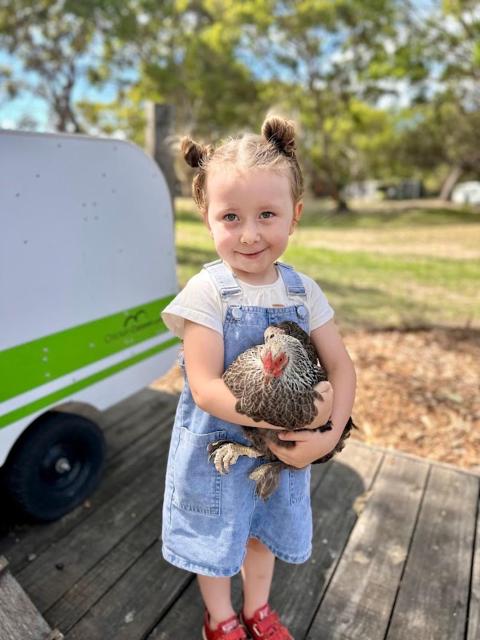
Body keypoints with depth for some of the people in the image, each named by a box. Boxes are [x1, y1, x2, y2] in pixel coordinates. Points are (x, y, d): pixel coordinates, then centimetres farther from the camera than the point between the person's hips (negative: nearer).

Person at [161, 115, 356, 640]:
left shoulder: (304, 292, -9)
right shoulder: (206, 292, -22)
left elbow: (341, 367, -5)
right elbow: (205, 389, -25)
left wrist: (328, 434, -17)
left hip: (284, 450, 4)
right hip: (216, 449, -3)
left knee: (264, 532, 26)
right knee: (216, 538, 20)